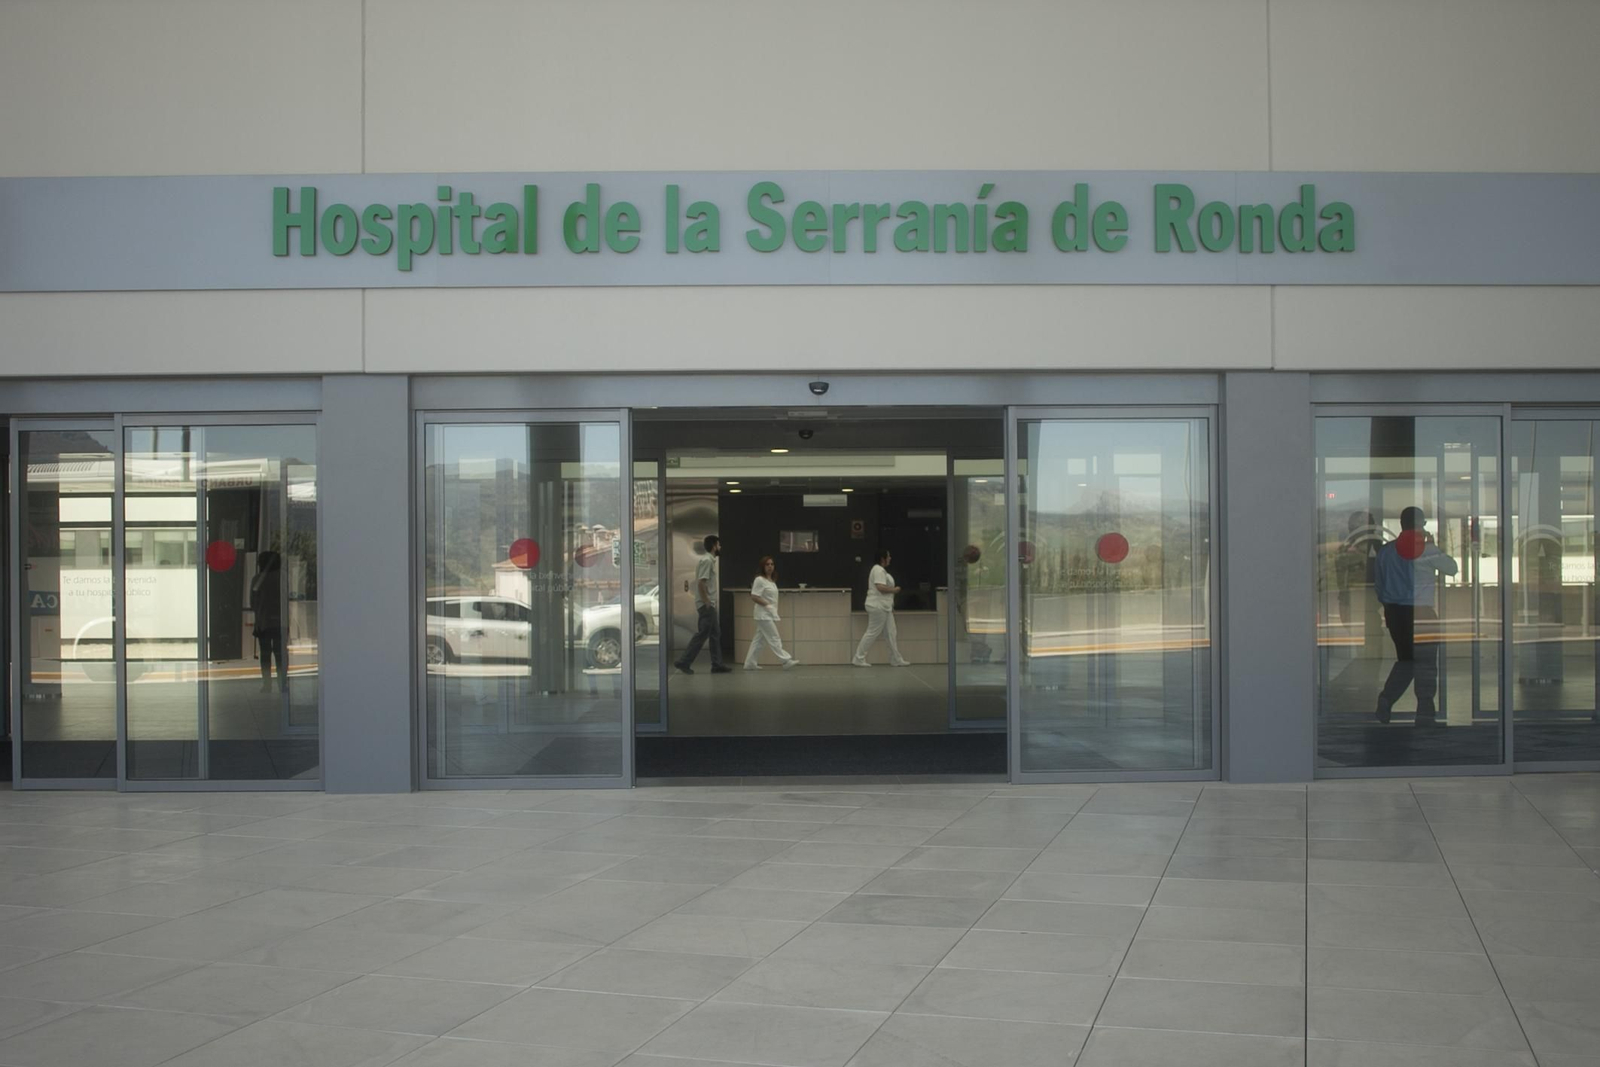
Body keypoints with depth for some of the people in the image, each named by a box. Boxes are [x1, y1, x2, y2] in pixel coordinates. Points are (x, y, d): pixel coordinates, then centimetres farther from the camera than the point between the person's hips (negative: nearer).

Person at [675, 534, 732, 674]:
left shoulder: (709, 560, 16)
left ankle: (717, 665, 13)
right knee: (701, 635, -7)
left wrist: (715, 594, 14)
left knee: (715, 634, 11)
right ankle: (684, 662, -4)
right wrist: (707, 602, -21)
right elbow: (701, 583, -22)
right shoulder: (707, 561, -15)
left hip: (709, 605, 10)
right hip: (706, 605, -10)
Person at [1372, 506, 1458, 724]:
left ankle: (1386, 700, 4)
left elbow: (1378, 584, 13)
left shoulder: (1385, 551, 7)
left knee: (1405, 660, 18)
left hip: (1394, 612, 6)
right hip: (1421, 611, -6)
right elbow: (1452, 568, 0)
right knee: (1426, 663, 3)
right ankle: (1425, 713, 4)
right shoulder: (1427, 550, -10)